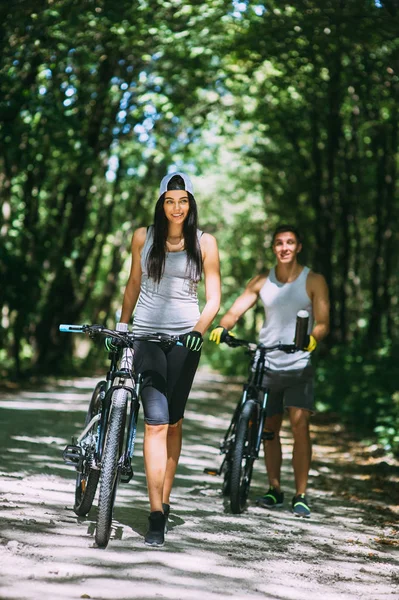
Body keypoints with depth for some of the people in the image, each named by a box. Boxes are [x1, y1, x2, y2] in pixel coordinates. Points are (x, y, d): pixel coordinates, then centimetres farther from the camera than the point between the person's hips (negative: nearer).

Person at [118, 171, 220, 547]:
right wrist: (121, 325, 16)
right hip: (147, 334, 0)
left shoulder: (204, 243, 3)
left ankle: (164, 500, 20)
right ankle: (156, 514, -13)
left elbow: (213, 297, 2)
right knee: (156, 421, -11)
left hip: (185, 337, 0)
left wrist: (199, 329, -14)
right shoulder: (143, 237, 7)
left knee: (173, 422, 6)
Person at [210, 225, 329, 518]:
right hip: (267, 364, 3)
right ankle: (275, 489, 22)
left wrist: (312, 339, -31)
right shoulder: (262, 281, 6)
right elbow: (235, 310, -1)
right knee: (270, 429, 9)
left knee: (300, 425, -14)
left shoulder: (314, 281, -2)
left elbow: (323, 322, -8)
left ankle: (301, 496, -6)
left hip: (299, 365, -3)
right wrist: (222, 328, -23)